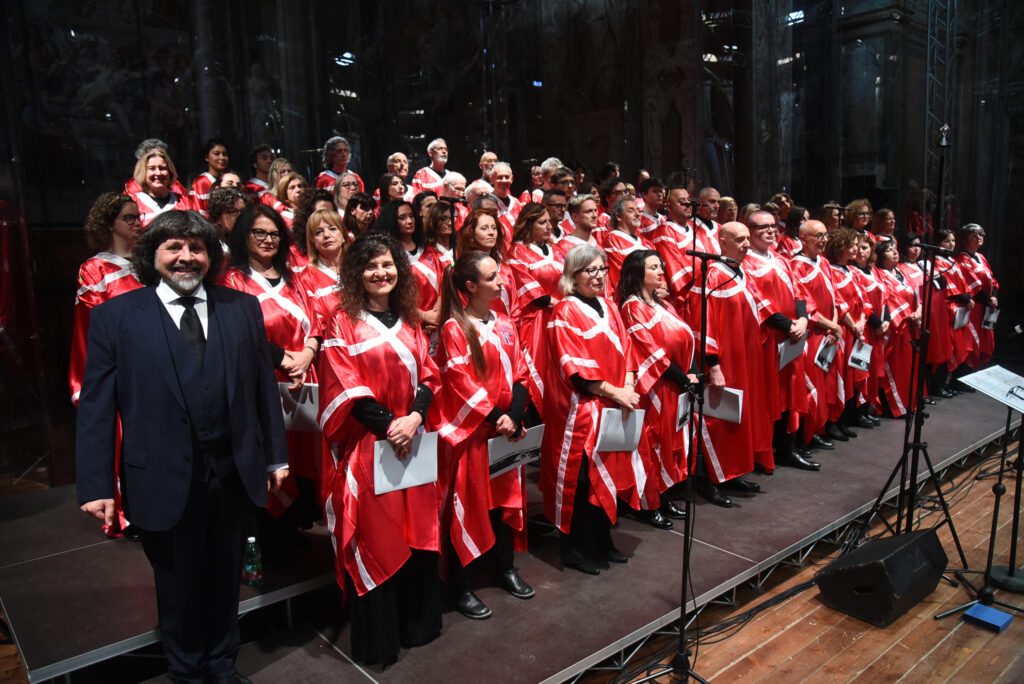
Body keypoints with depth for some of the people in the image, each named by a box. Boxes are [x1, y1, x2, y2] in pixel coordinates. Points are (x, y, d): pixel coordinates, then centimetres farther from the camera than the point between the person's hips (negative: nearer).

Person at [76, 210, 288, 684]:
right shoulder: (114, 316, -4)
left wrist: (275, 456, 4)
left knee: (225, 579, 20)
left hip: (235, 476, 2)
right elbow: (95, 406, -5)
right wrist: (96, 485, -8)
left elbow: (264, 386, 3)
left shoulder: (242, 308, 2)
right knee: (178, 586, 18)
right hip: (164, 481, -2)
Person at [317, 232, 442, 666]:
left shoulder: (408, 322, 13)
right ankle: (377, 639, 19)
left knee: (416, 531, 11)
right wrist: (388, 425, -17)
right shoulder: (343, 323, -2)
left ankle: (417, 623, 29)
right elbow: (344, 386, -9)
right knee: (374, 538, 2)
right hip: (366, 445, -4)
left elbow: (428, 375, 8)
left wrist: (414, 417, -10)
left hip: (412, 442, 5)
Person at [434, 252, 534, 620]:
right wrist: (493, 417, -17)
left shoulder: (504, 324, 8)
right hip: (470, 431, -6)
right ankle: (459, 586, 15)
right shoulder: (454, 328, -10)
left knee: (507, 497, 15)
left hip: (507, 428, 6)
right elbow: (460, 382, -16)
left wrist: (514, 416, -8)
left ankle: (506, 567, 33)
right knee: (468, 505, 1)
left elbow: (519, 375, 6)